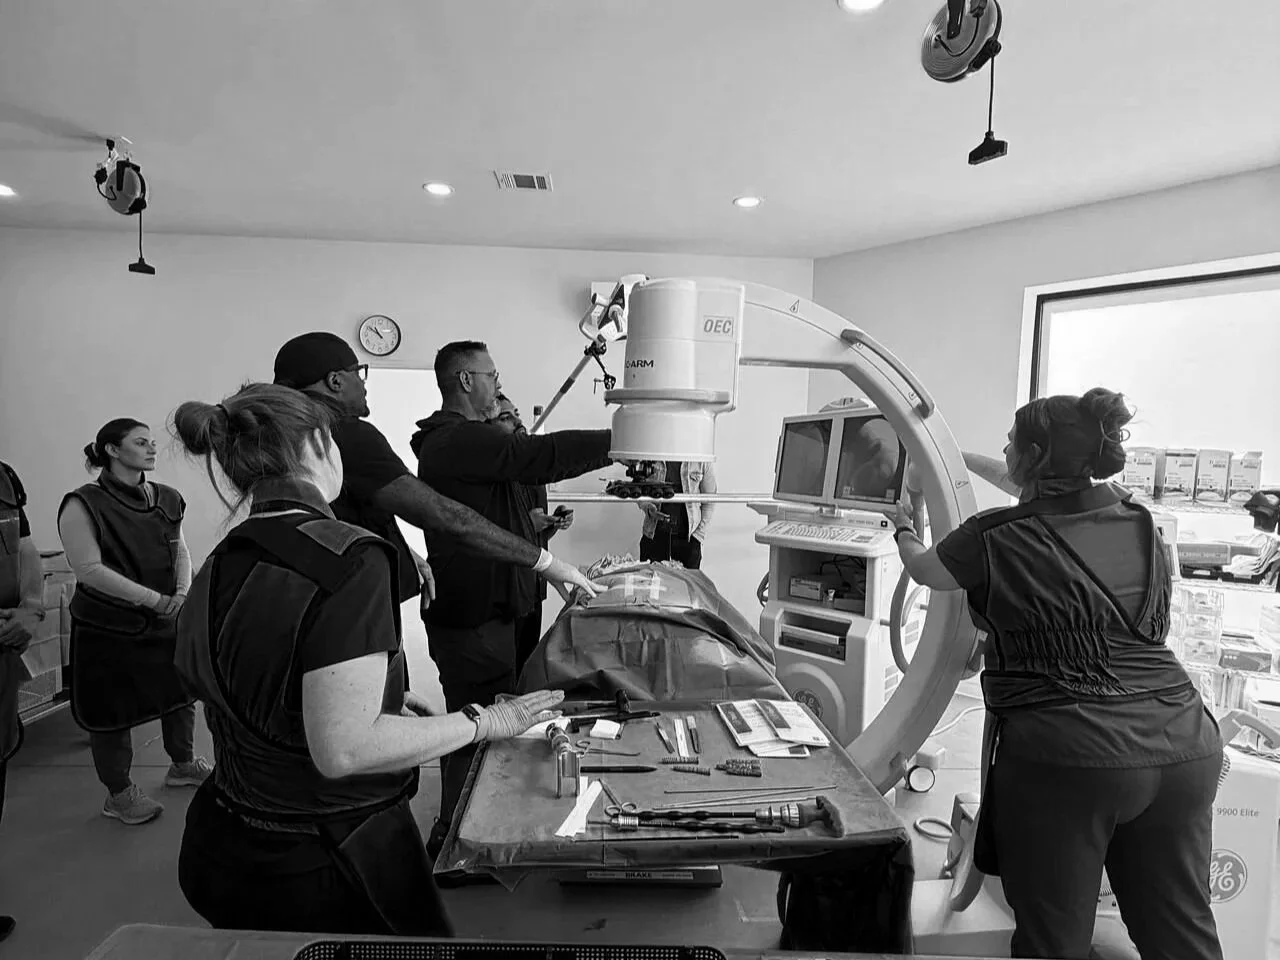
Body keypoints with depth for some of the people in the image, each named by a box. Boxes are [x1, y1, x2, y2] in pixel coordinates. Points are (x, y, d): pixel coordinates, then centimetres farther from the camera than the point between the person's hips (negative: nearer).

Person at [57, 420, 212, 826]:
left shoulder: (166, 499, 5)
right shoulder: (83, 504, -13)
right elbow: (89, 569, -18)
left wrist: (182, 593, -10)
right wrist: (153, 599, -21)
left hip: (165, 620, 6)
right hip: (108, 628, -6)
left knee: (182, 688, 15)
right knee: (112, 709, 7)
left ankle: (183, 763, 38)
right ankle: (119, 793, 26)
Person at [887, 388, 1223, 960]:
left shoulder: (994, 537, -10)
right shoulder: (1138, 521, 6)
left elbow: (923, 570, 11)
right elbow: (1055, 494, 27)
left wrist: (903, 530, 33)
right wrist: (970, 461, 38)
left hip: (1067, 756, -6)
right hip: (1185, 747, 6)